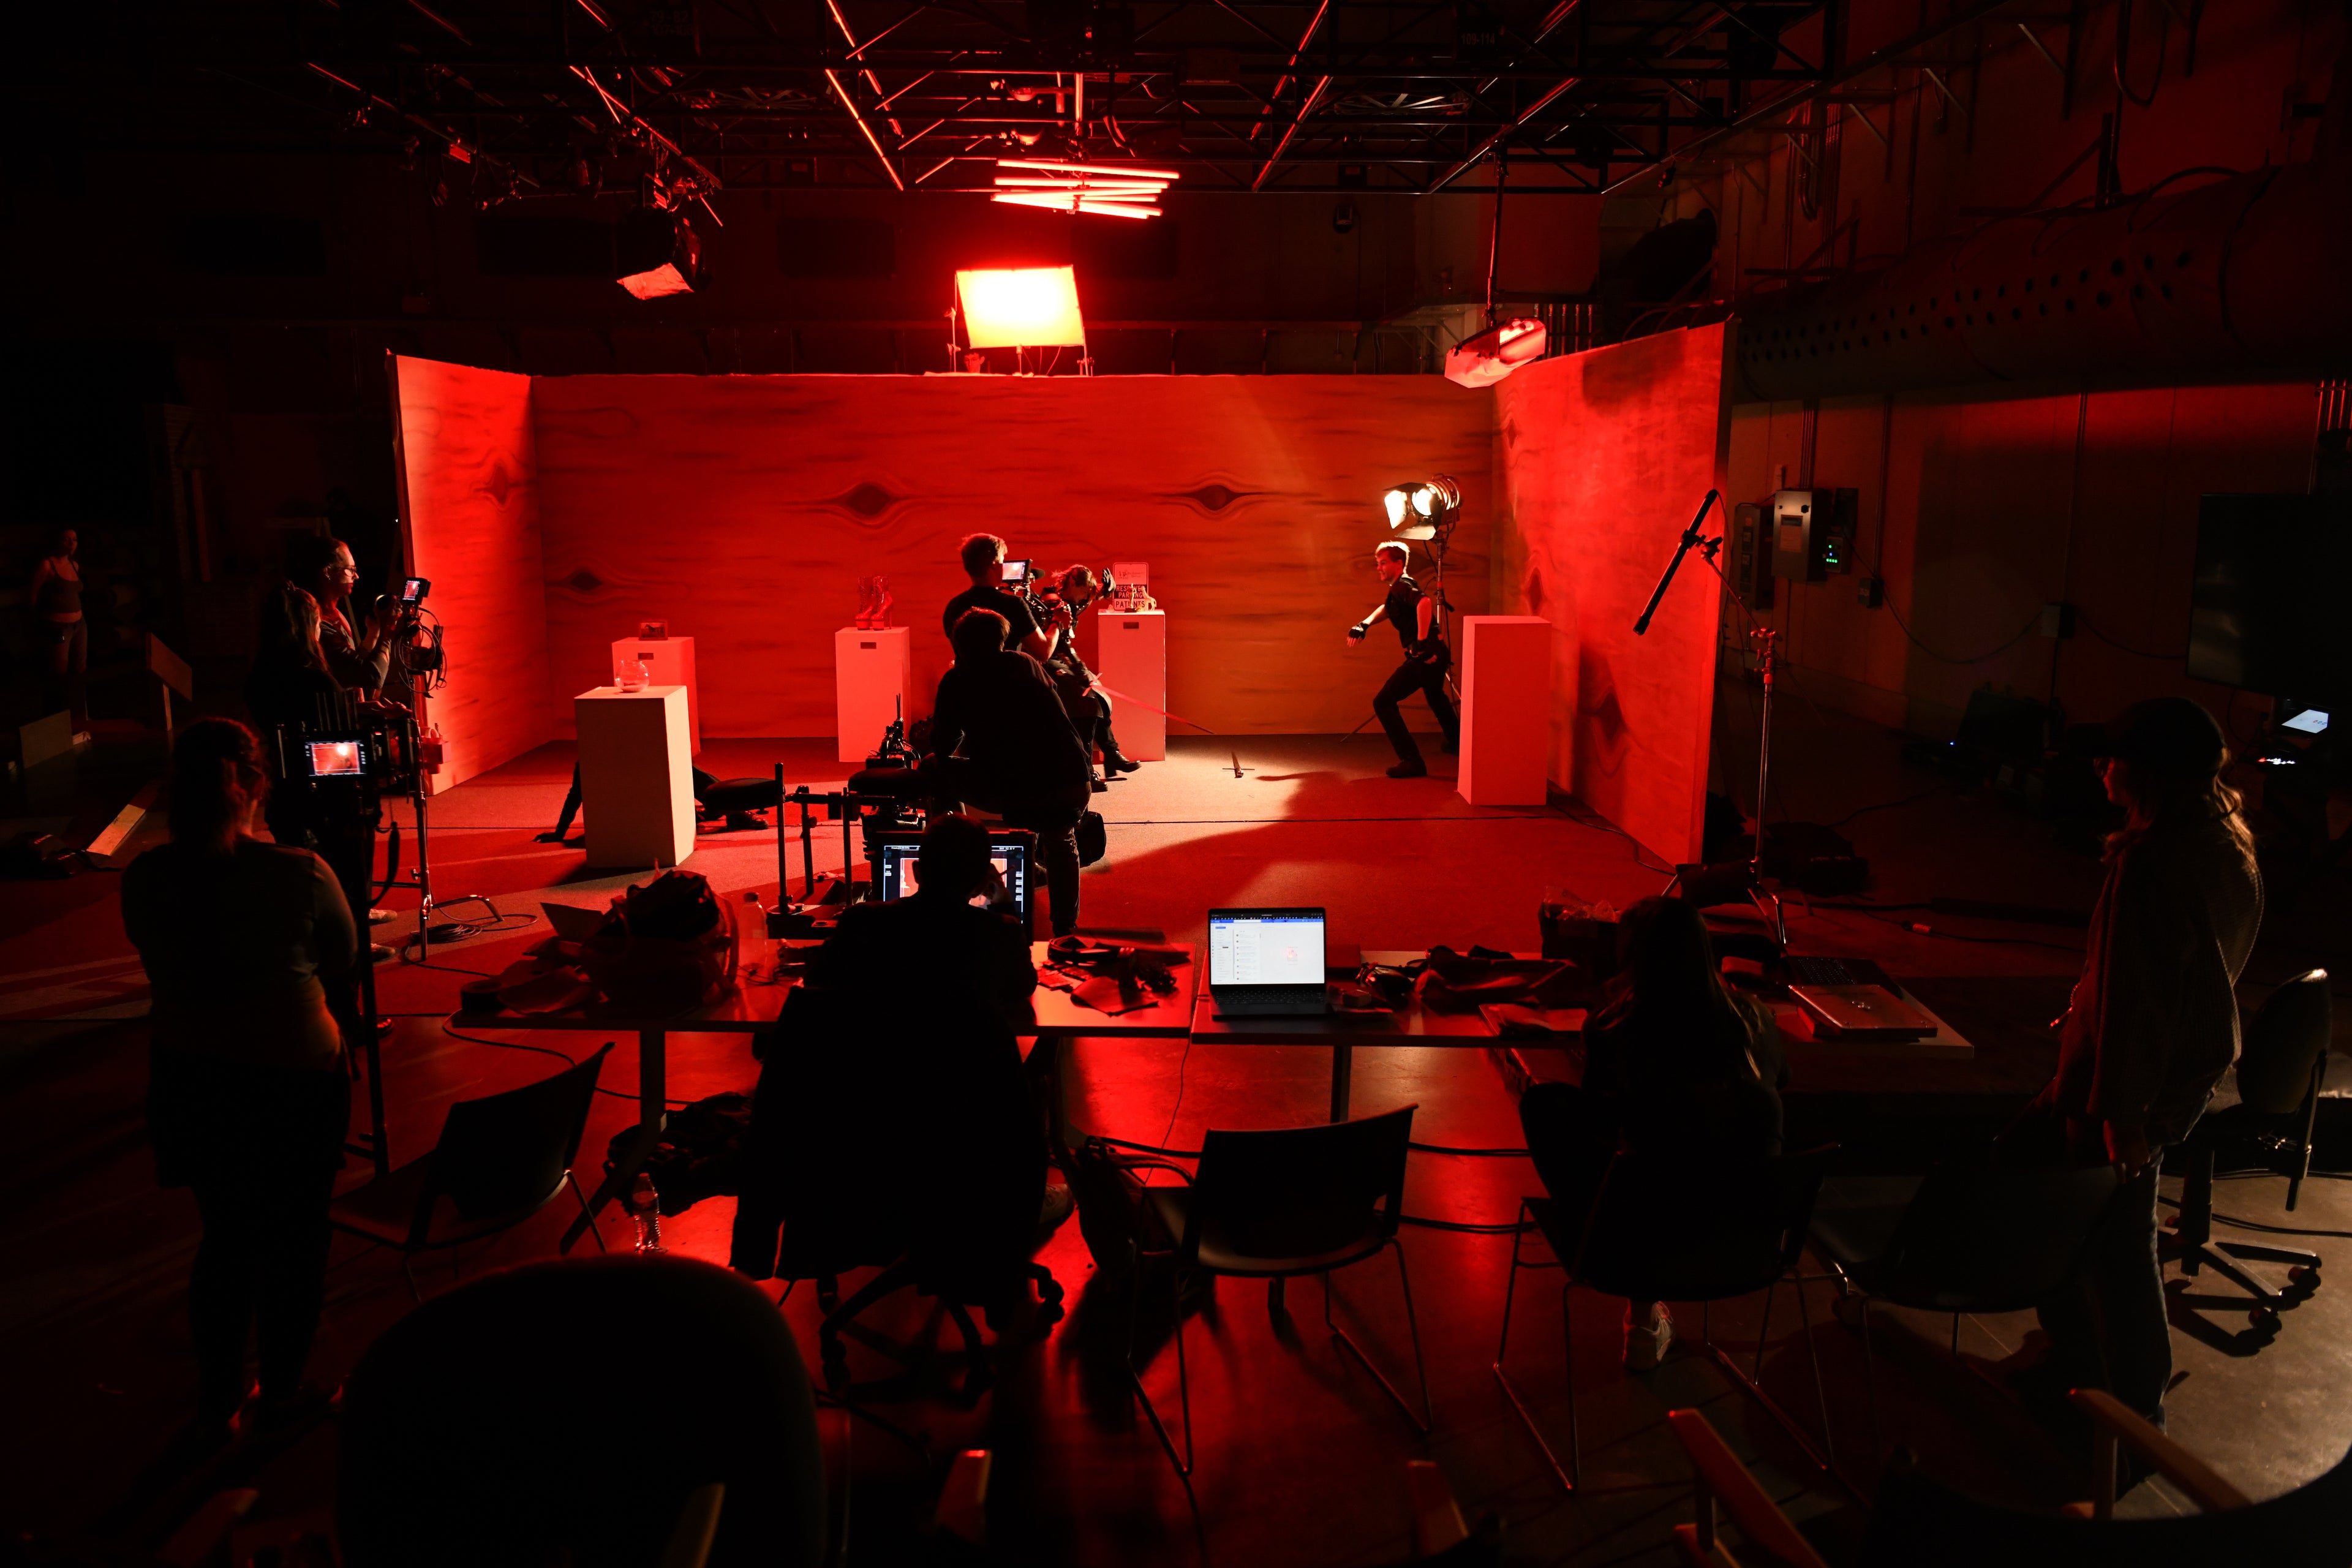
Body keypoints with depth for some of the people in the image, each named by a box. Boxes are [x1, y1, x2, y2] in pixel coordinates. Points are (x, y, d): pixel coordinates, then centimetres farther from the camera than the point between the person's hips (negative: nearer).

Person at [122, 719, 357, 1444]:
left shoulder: (143, 879, -11)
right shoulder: (299, 874, -23)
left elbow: (162, 964, 5)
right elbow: (342, 957, -6)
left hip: (188, 1077, 4)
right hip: (293, 1077, -4)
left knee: (225, 1234, 21)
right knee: (295, 1236, 17)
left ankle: (217, 1402, 33)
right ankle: (282, 1391, 32)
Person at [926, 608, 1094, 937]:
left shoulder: (956, 681, 8)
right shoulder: (1027, 664, 19)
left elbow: (943, 747, 11)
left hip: (1011, 794, -4)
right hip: (1074, 784, 4)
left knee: (932, 766, 21)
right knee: (1061, 841, 37)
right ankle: (1066, 926, 33)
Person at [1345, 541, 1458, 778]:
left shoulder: (1402, 585, -12)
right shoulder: (1398, 589, 18)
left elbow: (1424, 602, -33)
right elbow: (1387, 608, 36)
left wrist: (1422, 641, -34)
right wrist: (1364, 624, 19)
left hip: (1424, 655, -11)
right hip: (1437, 652, 11)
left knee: (1383, 702, -13)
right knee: (1435, 694, 38)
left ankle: (1412, 761, -19)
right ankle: (1456, 741, 60)